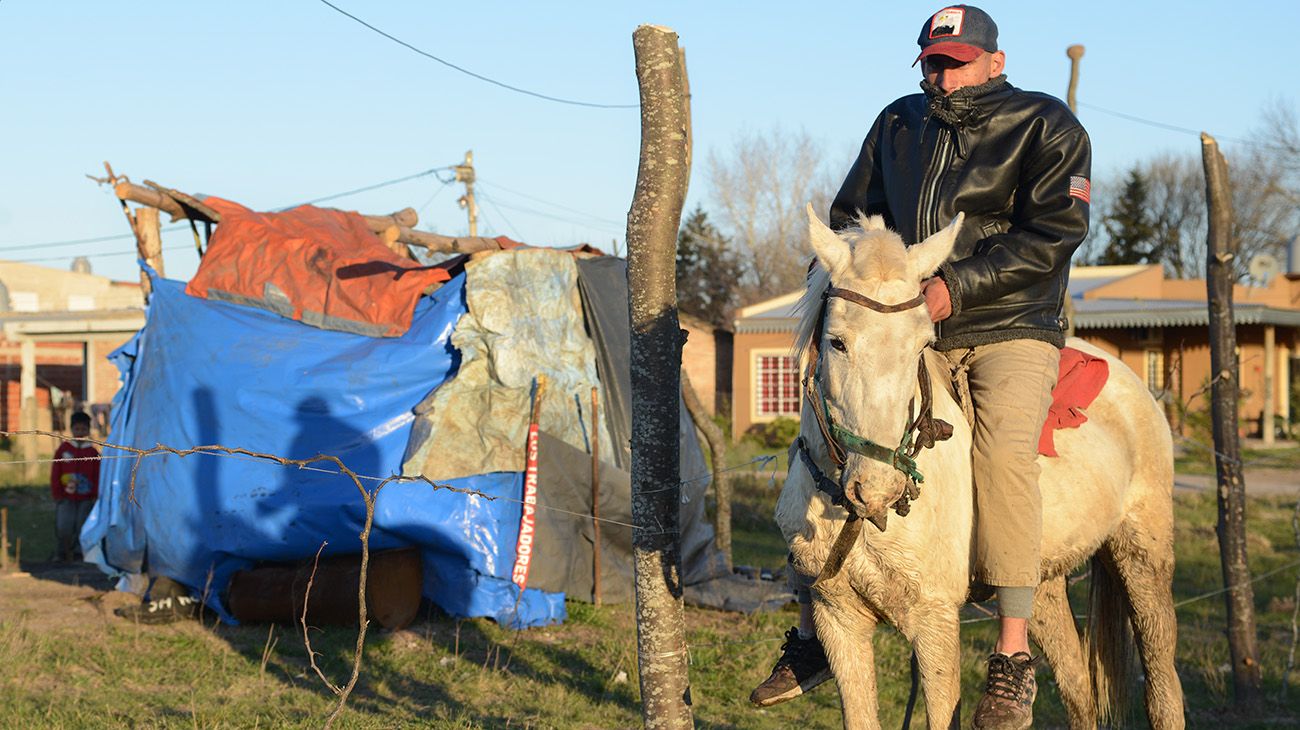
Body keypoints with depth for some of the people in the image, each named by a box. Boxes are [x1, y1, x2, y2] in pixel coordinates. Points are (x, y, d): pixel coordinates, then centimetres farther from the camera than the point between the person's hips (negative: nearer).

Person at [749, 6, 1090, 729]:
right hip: (909, 326, 5)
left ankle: (1013, 662, -26)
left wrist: (957, 285, -23)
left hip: (1011, 330, -5)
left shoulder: (1048, 127, -3)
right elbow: (853, 214, 22)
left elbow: (1054, 232, -14)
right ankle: (812, 635, 4)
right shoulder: (899, 125, 13)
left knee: (1004, 450, -31)